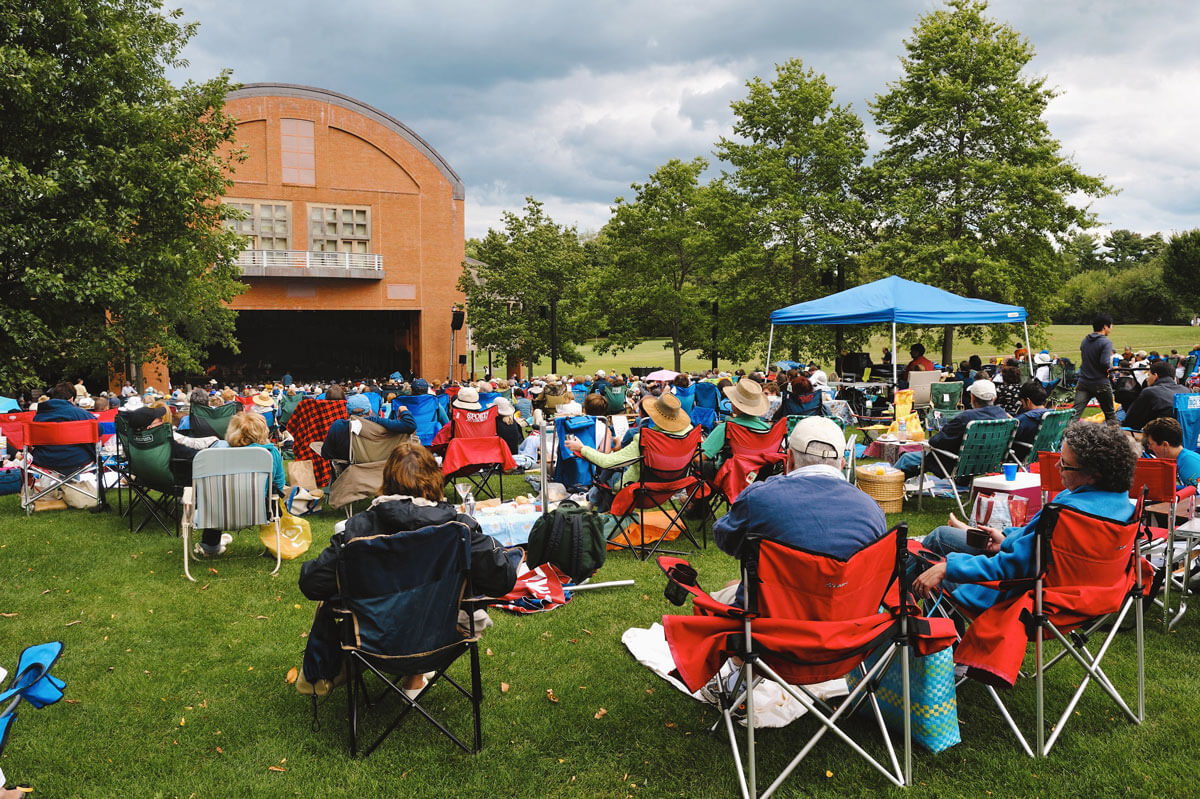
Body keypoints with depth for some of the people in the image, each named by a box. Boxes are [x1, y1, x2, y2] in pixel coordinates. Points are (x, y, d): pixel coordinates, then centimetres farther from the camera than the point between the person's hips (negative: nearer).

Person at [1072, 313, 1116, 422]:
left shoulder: (1085, 340, 9)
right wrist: (1109, 372, -2)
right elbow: (1105, 363, -21)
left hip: (1083, 382, 5)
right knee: (1110, 414, 13)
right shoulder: (1106, 342, -12)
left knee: (1075, 413, -4)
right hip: (1100, 384, -4)